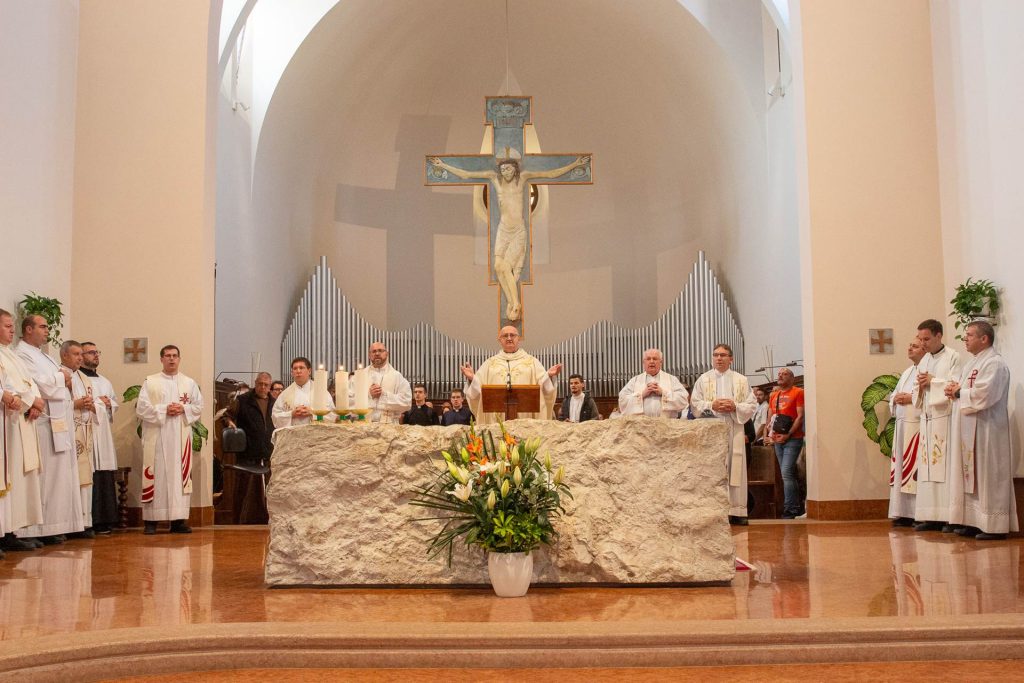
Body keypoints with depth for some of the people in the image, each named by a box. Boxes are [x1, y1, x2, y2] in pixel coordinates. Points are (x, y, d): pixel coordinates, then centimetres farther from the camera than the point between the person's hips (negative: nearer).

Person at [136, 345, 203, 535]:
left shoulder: (190, 383, 12)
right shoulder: (150, 382, 7)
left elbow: (199, 406, 9)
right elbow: (141, 408, -2)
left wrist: (183, 409, -9)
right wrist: (164, 410, -12)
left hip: (180, 436, 2)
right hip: (156, 437, -2)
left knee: (179, 475, 0)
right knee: (156, 476, -3)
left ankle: (179, 519, 3)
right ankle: (151, 520, 0)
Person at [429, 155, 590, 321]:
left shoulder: (523, 176, -2)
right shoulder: (494, 177, 2)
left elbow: (551, 174, -1)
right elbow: (466, 175, 5)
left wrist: (575, 164, -4)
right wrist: (443, 165, 4)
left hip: (519, 231, -3)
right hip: (503, 230, 3)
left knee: (506, 267, -14)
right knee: (498, 266, -11)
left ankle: (515, 304, -1)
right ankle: (512, 304, 0)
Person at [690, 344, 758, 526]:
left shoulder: (741, 380, 12)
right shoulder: (703, 379, 10)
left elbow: (752, 405, 7)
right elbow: (695, 404, 4)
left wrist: (735, 407, -10)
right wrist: (712, 406, -12)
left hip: (734, 430, 1)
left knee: (735, 468, -1)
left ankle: (736, 510, 1)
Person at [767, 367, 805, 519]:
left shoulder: (798, 392, -3)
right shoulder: (773, 395, 16)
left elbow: (800, 416, -10)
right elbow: (770, 417, 20)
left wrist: (788, 435, -16)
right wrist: (770, 434, 3)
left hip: (792, 438, -7)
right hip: (778, 439, 7)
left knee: (787, 473, -15)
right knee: (790, 474, 10)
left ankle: (789, 510, -11)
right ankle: (798, 506, 18)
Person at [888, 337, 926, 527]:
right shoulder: (907, 372, 22)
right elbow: (893, 396, 24)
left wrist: (911, 398, -15)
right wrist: (896, 399, 2)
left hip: (917, 427, -8)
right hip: (902, 426, 8)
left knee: (916, 469, -8)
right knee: (901, 469, 7)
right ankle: (905, 513, 11)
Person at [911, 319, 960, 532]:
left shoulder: (953, 358, -4)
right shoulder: (923, 361, 17)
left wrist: (932, 381, -8)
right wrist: (920, 386, -2)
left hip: (945, 418, -7)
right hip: (927, 419, 7)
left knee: (947, 466, -8)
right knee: (927, 466, 4)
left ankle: (950, 516, -5)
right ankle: (931, 516, 6)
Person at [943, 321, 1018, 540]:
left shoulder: (995, 364, -12)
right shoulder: (971, 362, 18)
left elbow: (983, 395, -23)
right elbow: (963, 389, 21)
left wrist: (959, 393, -10)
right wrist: (954, 388, -1)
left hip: (986, 430, -9)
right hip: (969, 429, 9)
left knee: (988, 478, -5)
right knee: (972, 477, 10)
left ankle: (995, 526, 0)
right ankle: (975, 522, 16)